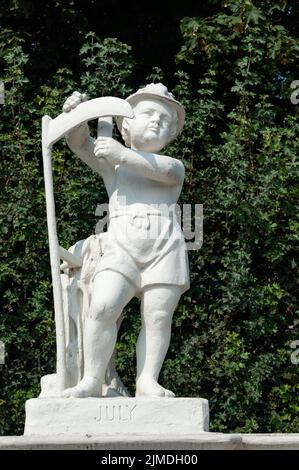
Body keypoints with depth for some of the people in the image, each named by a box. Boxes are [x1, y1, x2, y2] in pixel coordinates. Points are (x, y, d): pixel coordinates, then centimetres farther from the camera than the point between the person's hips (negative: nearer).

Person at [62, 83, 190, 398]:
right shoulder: (112, 165, 27)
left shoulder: (174, 168, 20)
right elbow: (79, 142, 13)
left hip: (165, 248, 0)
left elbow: (163, 169, -5)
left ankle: (147, 381, -6)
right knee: (102, 307, -19)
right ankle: (92, 380, -16)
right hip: (121, 247, 0)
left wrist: (124, 154, -17)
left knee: (158, 316, -8)